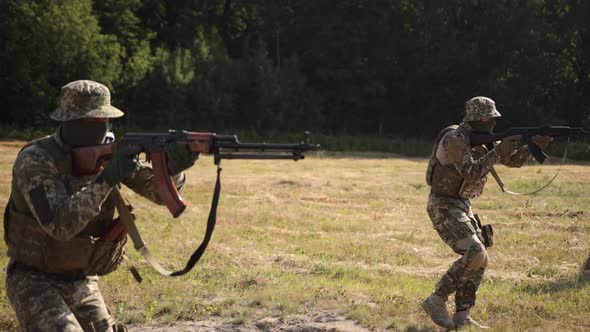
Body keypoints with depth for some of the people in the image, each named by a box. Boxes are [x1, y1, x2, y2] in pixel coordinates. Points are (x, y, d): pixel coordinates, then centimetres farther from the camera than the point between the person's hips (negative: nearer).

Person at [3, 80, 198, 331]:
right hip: (34, 283, -6)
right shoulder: (34, 160, -19)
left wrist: (173, 167, -29)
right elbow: (59, 224, -30)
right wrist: (106, 179, -37)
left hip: (83, 283, 6)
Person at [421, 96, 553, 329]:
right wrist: (498, 151, -24)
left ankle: (461, 316, 8)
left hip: (462, 206, 9)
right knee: (475, 255, -20)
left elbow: (513, 161, 11)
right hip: (443, 207, -9)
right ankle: (436, 301, -12)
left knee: (479, 260, 3)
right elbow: (471, 173, -28)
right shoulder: (454, 139, -18)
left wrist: (534, 145, -6)